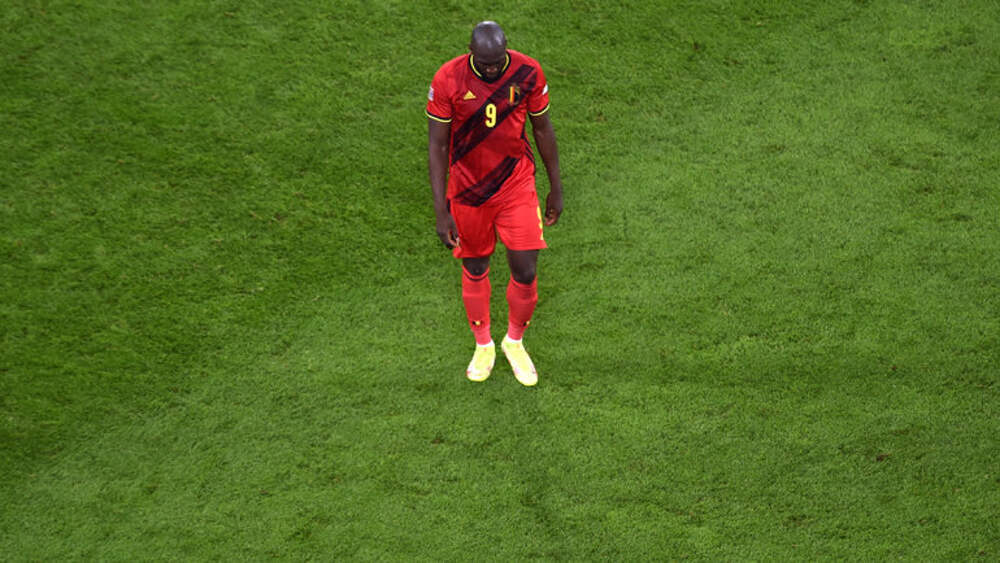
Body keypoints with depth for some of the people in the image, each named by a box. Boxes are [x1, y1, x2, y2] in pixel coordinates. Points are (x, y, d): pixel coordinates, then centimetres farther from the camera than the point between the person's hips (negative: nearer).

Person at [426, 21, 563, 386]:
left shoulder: (528, 73, -12)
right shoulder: (447, 80, -17)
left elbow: (542, 129, 2)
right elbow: (437, 146, -12)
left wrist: (556, 188, 9)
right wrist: (441, 212, -14)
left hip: (516, 186, 1)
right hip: (467, 189, -1)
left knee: (525, 273, 0)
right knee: (475, 270, 13)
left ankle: (514, 342, 28)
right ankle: (483, 346, 36)